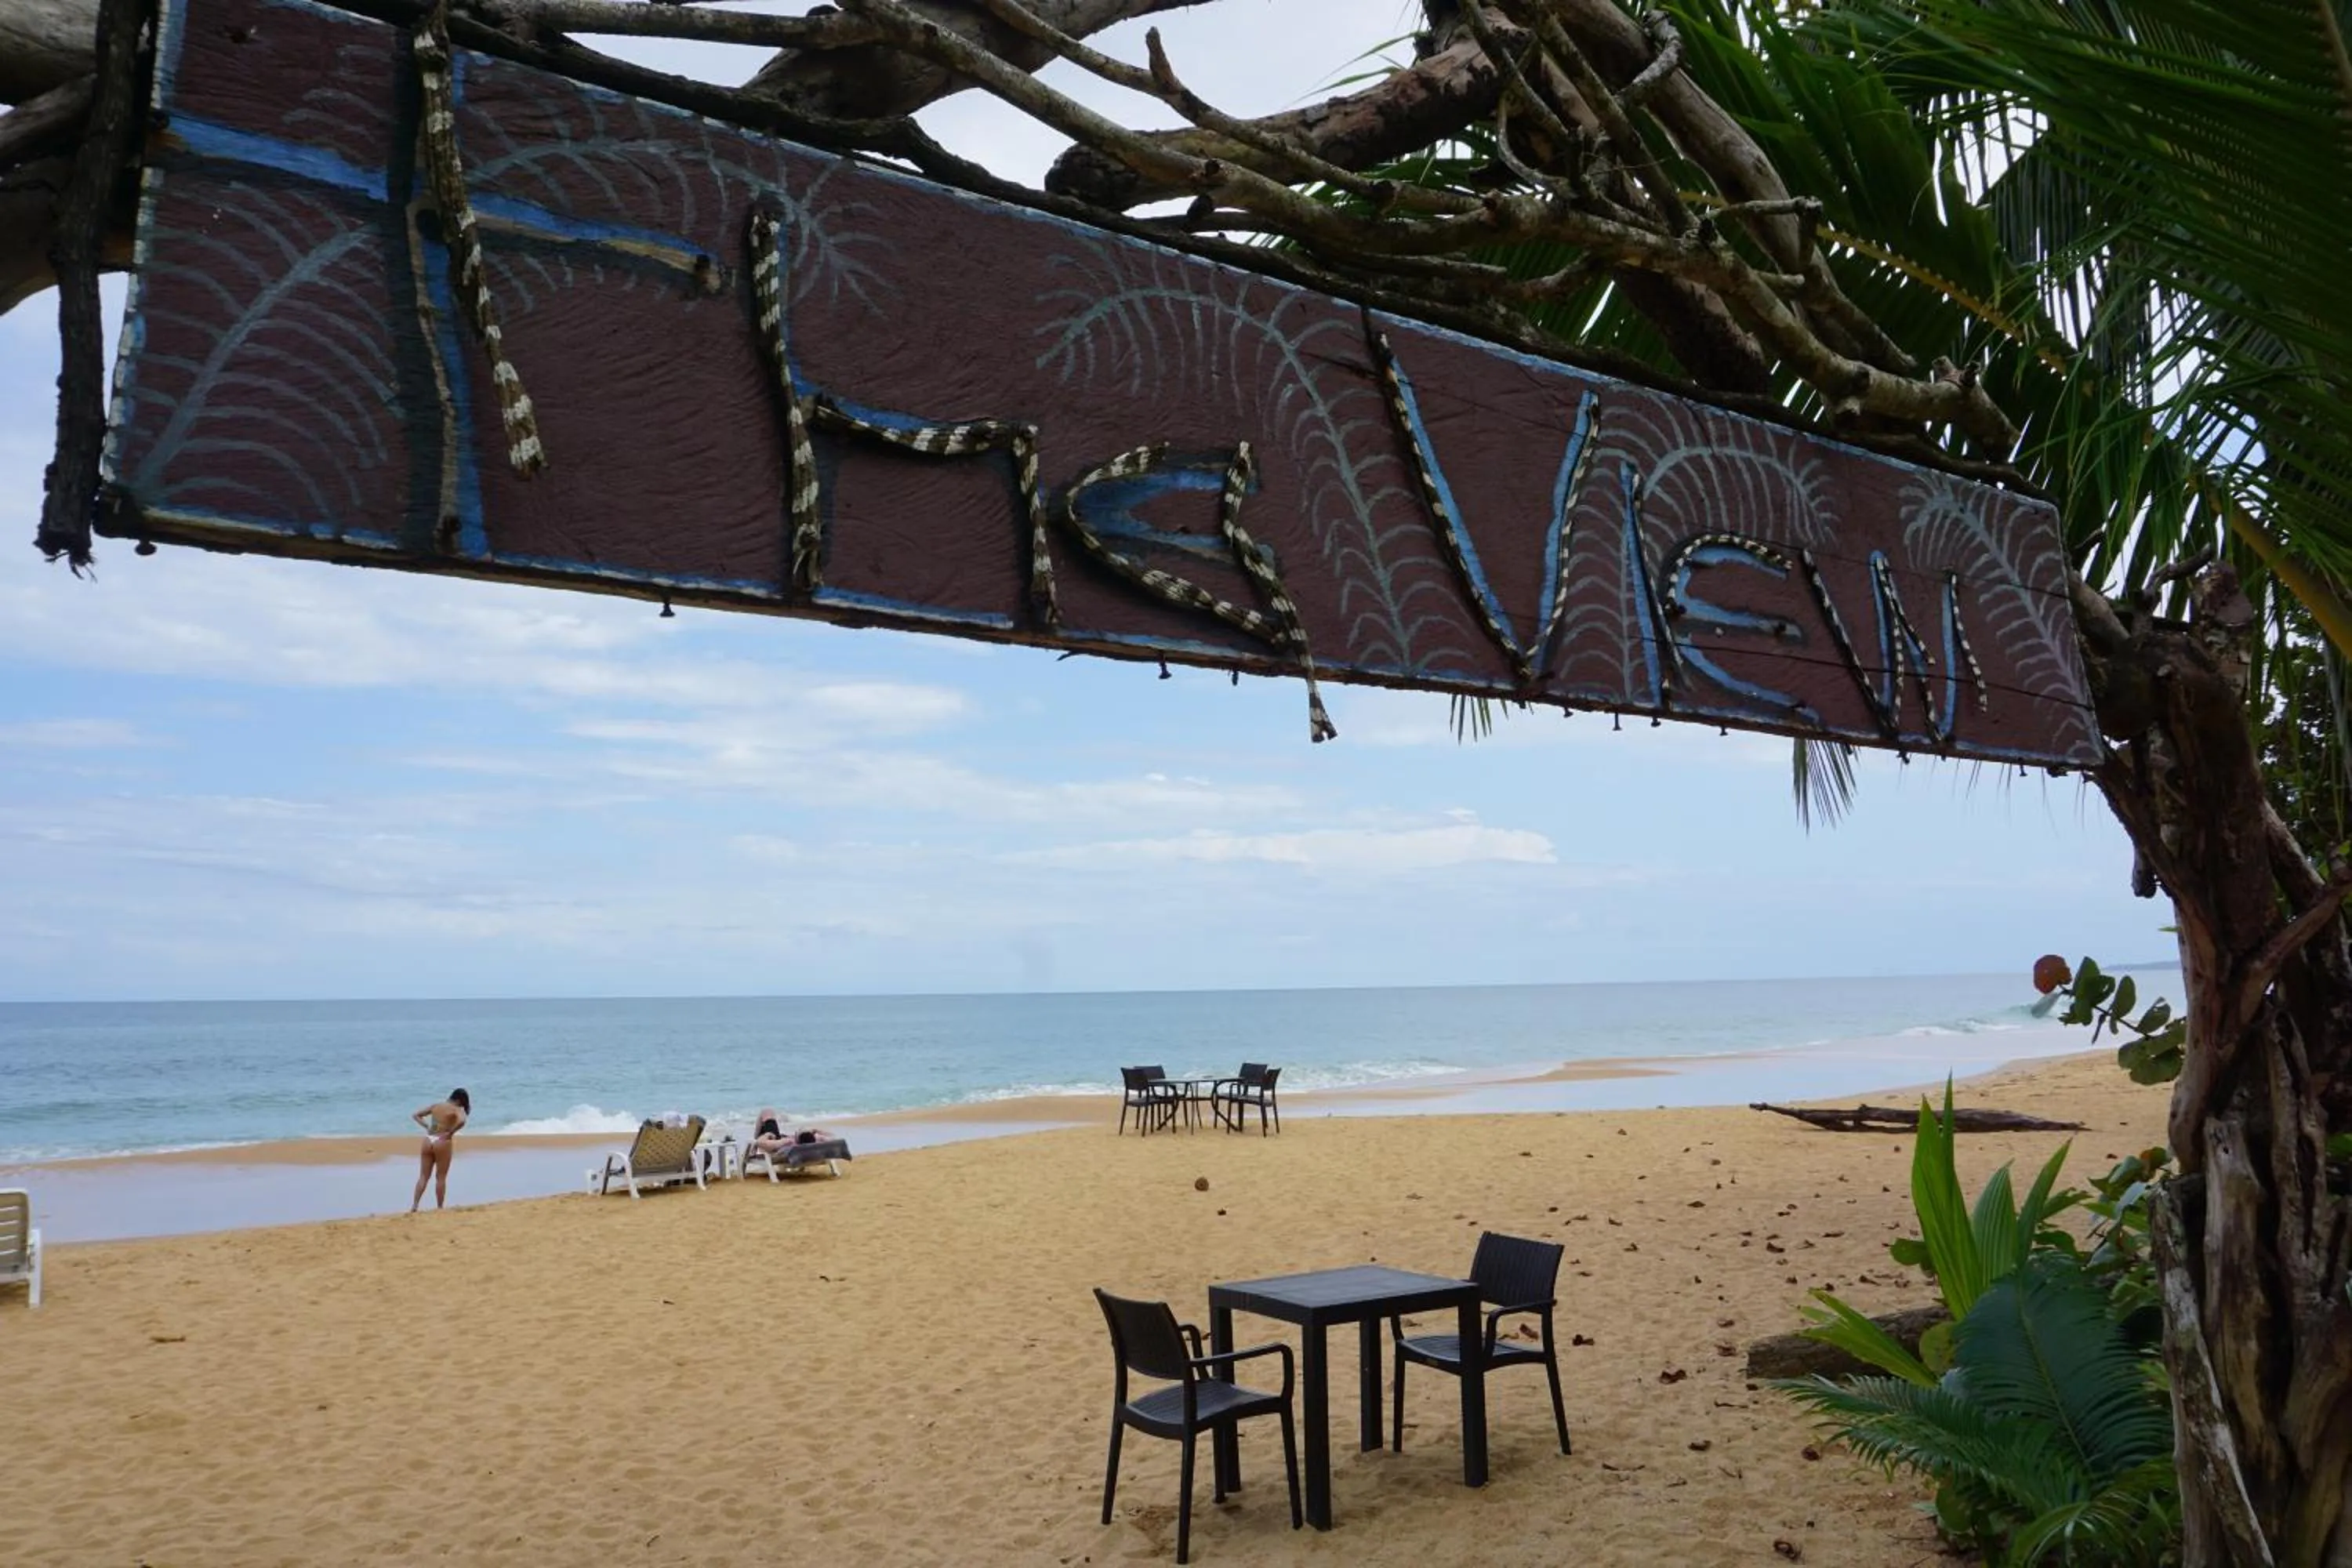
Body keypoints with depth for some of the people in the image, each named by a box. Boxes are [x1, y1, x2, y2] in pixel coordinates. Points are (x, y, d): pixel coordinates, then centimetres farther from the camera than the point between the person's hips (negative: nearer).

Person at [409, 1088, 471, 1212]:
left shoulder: (436, 1105, 10)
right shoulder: (456, 1109, -7)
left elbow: (415, 1115, 16)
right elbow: (461, 1121, -29)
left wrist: (427, 1126, 9)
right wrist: (451, 1133, -14)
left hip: (428, 1141, 5)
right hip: (443, 1142, -5)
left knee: (424, 1176, 10)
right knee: (441, 1177, 6)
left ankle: (414, 1206, 1)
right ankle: (440, 1207, 11)